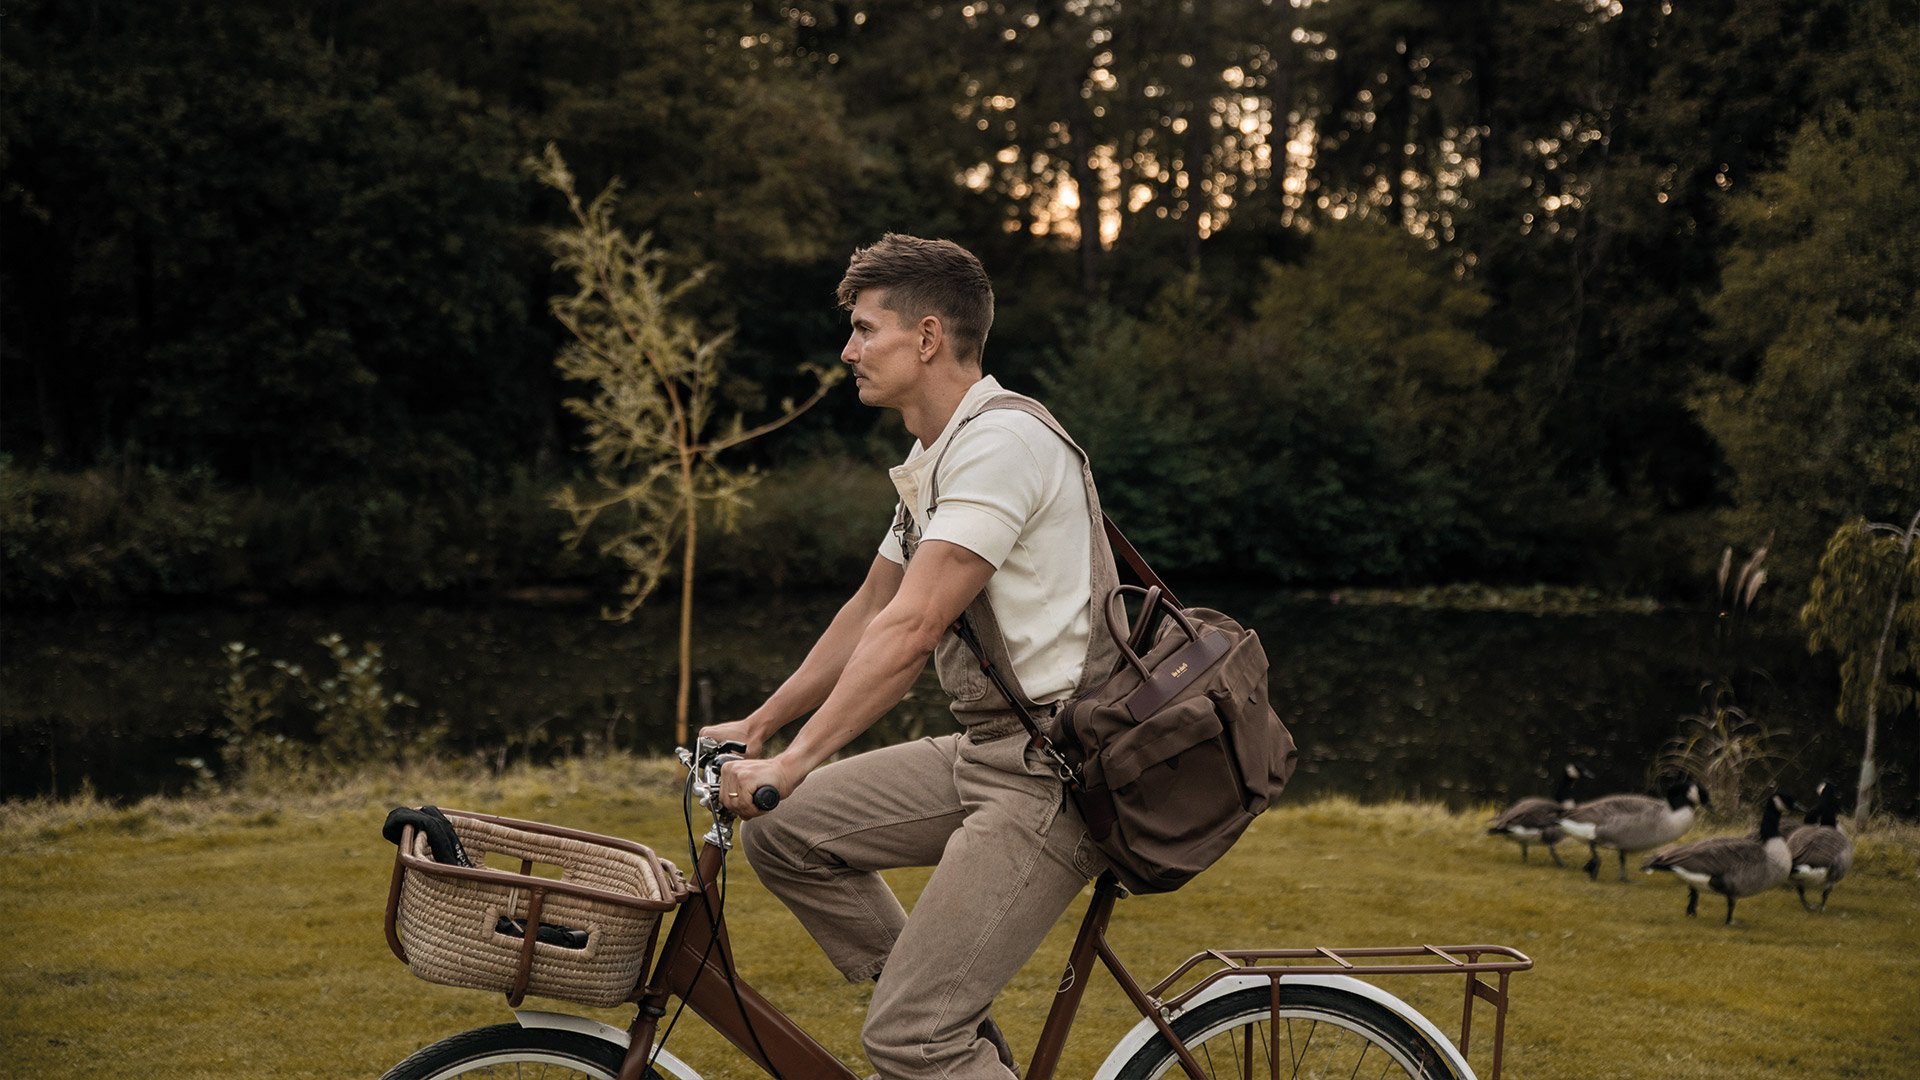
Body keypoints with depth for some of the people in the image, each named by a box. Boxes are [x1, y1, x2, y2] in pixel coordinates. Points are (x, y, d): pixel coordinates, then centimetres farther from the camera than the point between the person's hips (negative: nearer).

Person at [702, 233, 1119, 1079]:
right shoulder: (933, 460, 15)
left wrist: (794, 761, -24)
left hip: (1055, 774, -10)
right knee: (781, 832, 6)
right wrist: (758, 725, 25)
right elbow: (871, 612, 23)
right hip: (988, 750, 10)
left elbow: (912, 629, -24)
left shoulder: (1003, 439, -17)